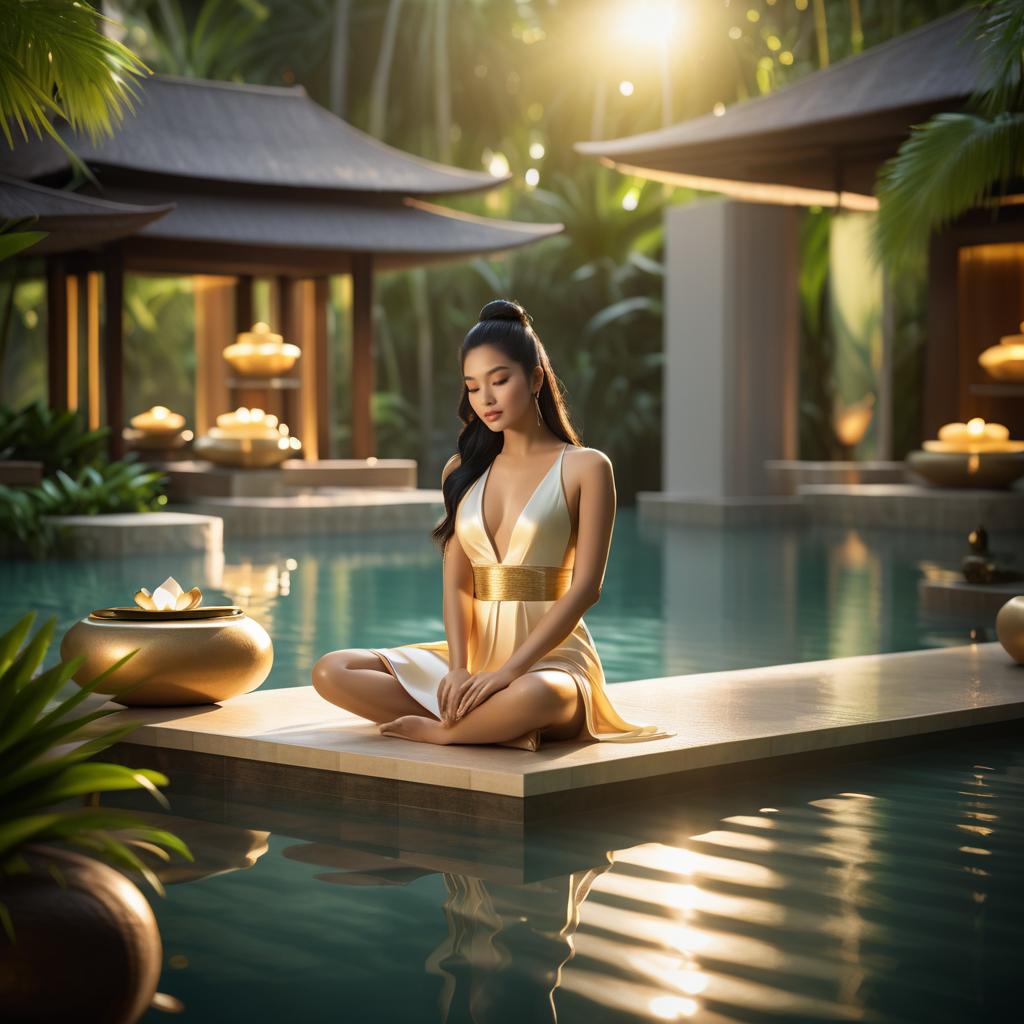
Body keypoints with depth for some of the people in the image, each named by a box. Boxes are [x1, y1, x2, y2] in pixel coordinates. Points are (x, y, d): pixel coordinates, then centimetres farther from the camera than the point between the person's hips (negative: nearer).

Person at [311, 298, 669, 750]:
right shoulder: (462, 472, 13)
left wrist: (507, 671, -19)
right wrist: (458, 669, -16)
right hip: (475, 651, 5)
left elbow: (585, 587, -9)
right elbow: (456, 583, 4)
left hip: (550, 657, -5)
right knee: (331, 672, -17)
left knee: (532, 697, -43)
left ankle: (436, 730, -15)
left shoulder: (585, 467, -1)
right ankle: (497, 722, -19)